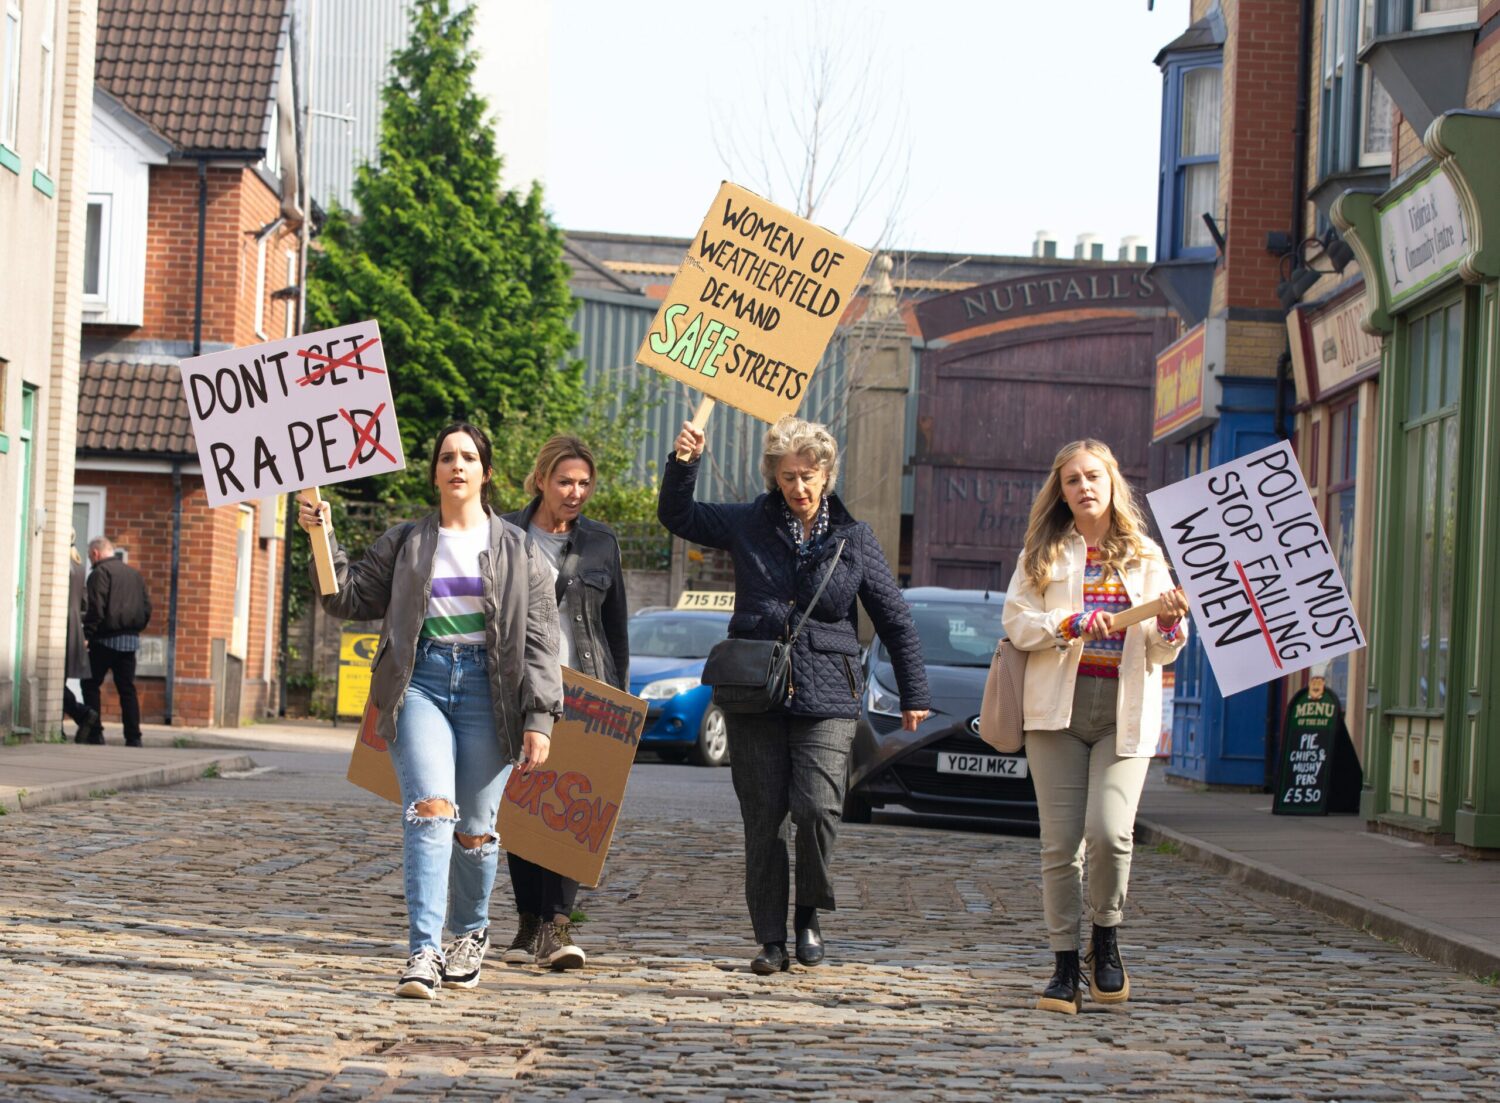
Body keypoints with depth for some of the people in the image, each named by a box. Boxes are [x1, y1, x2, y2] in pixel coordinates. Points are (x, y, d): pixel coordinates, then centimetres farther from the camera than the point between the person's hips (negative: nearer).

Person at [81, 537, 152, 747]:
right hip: (131, 639, 6)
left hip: (107, 640, -6)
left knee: (91, 685, 3)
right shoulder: (134, 574, 16)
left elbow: (96, 608, -16)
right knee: (127, 688, 7)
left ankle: (94, 733, -5)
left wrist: (87, 634, -12)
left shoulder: (100, 572, -6)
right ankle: (133, 736, 0)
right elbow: (147, 607, 15)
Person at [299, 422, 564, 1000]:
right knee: (430, 808, -19)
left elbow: (539, 640, 5)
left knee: (474, 828, 5)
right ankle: (424, 953, -24)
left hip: (486, 688, 0)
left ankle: (470, 933, 31)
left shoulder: (516, 550, 9)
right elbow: (353, 598, 11)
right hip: (421, 682, 0)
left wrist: (539, 718, -3)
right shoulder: (405, 543, 14)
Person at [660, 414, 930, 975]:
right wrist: (683, 462, -4)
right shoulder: (750, 525, 9)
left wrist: (914, 695, 12)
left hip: (826, 698, -1)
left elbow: (896, 621, 12)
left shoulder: (854, 539, 6)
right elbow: (677, 515, 14)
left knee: (817, 807, -16)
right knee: (763, 819, 2)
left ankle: (809, 913, 8)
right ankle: (771, 939, 11)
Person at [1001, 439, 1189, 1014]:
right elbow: (1017, 624, 0)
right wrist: (1073, 625, -14)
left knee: (1109, 831, -17)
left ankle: (1106, 940, 7)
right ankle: (1065, 966, 8)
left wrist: (1169, 622, -10)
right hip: (1058, 708, 0)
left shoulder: (1146, 557, 12)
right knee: (1060, 843, -2)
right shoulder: (1042, 555, 11)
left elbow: (1163, 650, 11)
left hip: (1125, 714, 0)